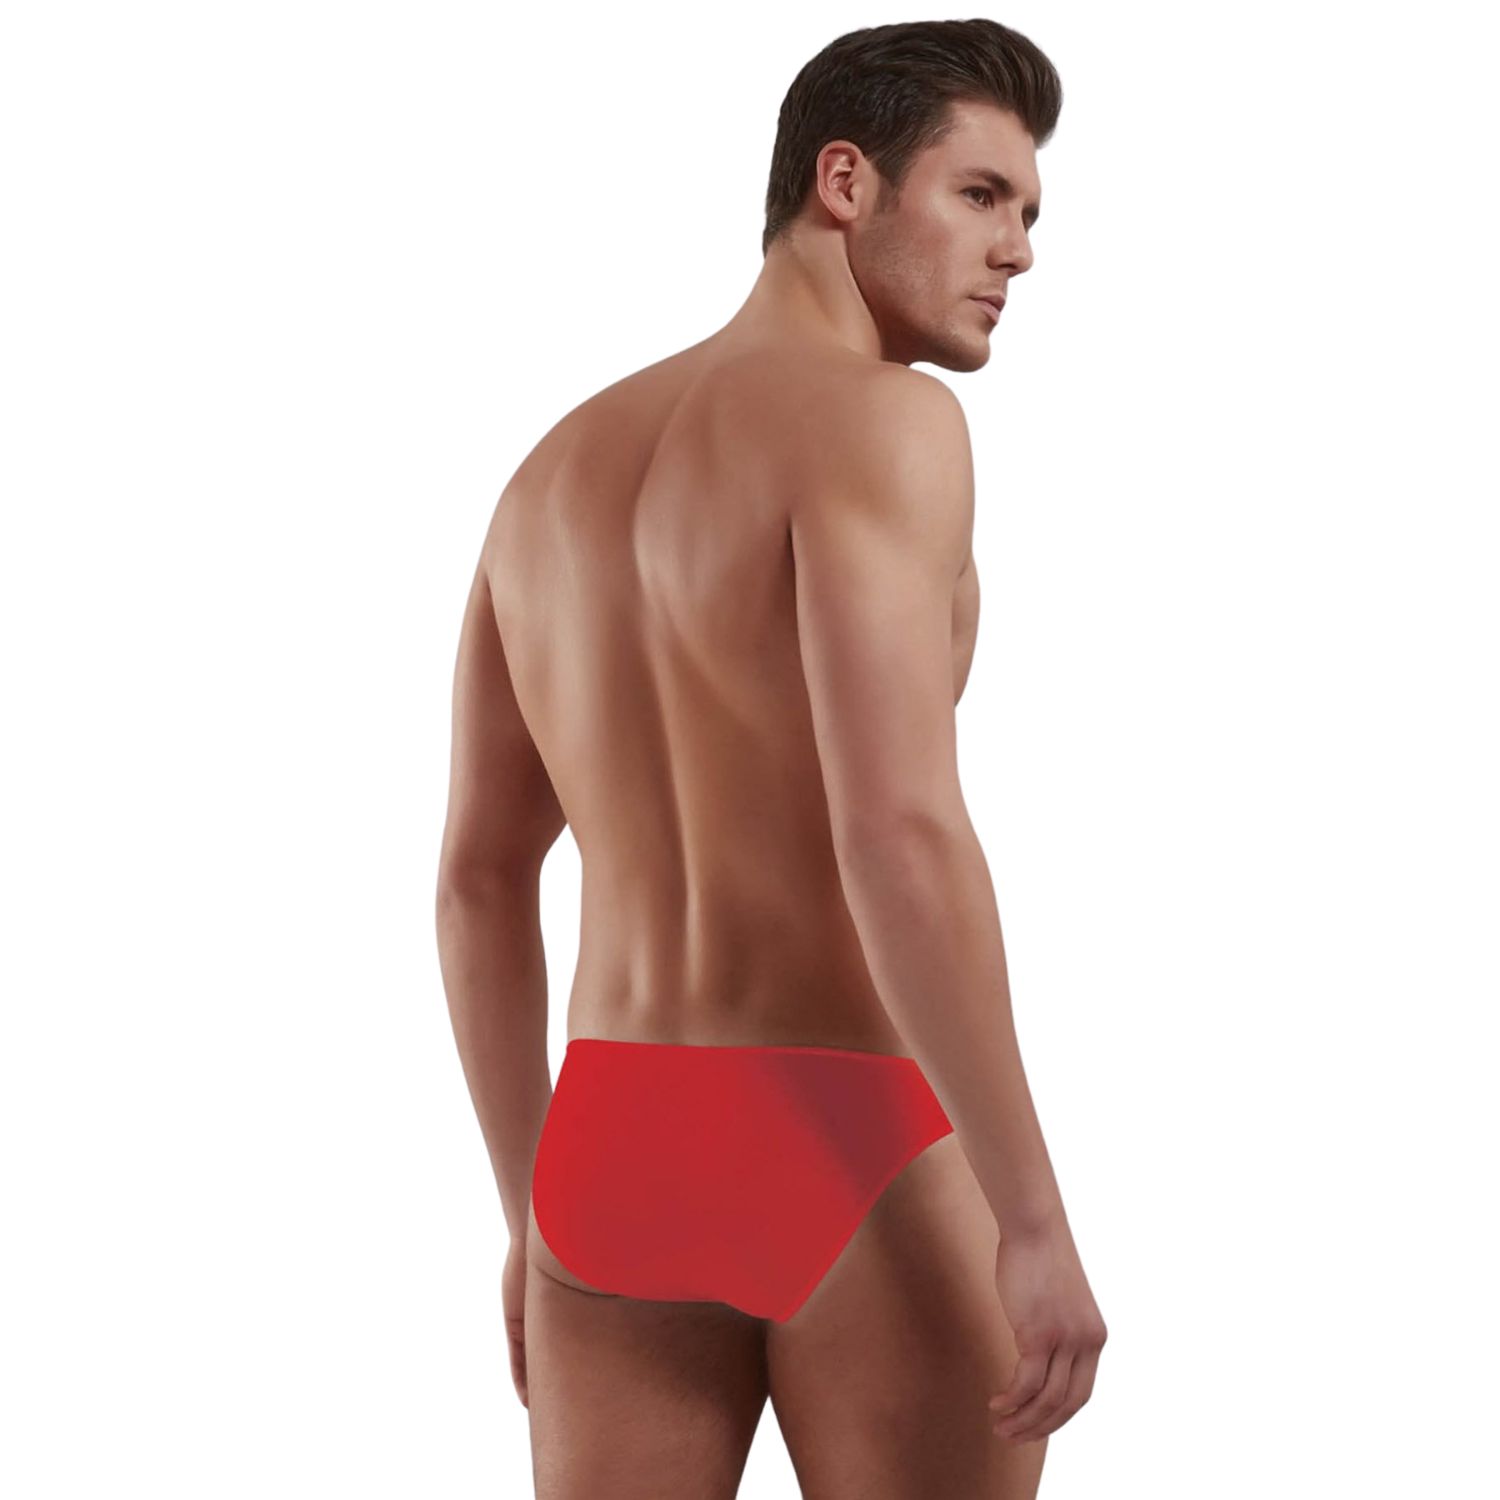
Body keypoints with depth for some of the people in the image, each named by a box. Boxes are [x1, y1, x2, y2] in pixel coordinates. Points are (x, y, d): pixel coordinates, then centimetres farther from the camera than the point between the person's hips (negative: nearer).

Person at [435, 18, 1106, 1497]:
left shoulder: (559, 468, 15)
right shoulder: (876, 420, -11)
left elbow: (477, 883, 16)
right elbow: (900, 833, -24)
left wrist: (534, 1222, 23)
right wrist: (1038, 1221, -20)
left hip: (616, 1158, 7)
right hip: (861, 1167, -7)